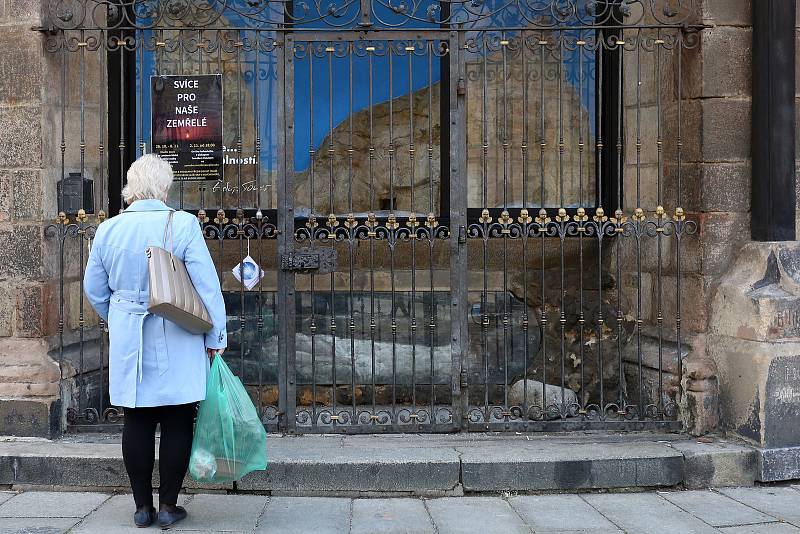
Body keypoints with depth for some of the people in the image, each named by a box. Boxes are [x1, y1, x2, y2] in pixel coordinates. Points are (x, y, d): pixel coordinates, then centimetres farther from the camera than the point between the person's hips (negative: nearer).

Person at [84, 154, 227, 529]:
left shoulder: (108, 229, 1)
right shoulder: (183, 225, -11)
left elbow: (94, 290, 10)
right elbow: (207, 285, -11)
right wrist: (215, 336, -2)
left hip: (128, 343, 3)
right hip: (176, 342, -3)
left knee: (137, 423, 11)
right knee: (176, 423, 6)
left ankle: (142, 506, 18)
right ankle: (168, 506, 13)